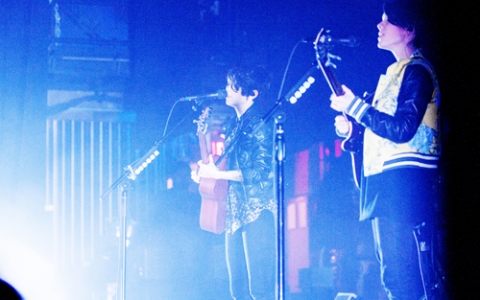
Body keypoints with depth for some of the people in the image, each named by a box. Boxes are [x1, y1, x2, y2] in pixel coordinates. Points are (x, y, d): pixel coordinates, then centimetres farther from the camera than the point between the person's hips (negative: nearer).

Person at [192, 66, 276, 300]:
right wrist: (203, 171, 6)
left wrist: (218, 174, -14)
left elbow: (261, 171, -15)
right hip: (235, 213, 9)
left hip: (257, 212, -9)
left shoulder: (259, 124, -6)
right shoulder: (236, 126, 19)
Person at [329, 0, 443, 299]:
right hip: (386, 183, 11)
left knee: (404, 272, -15)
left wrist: (354, 106, -16)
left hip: (405, 181, -11)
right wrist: (351, 125, 7)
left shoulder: (416, 71, -9)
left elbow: (402, 129, -20)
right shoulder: (395, 71, 21)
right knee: (393, 272, 12)